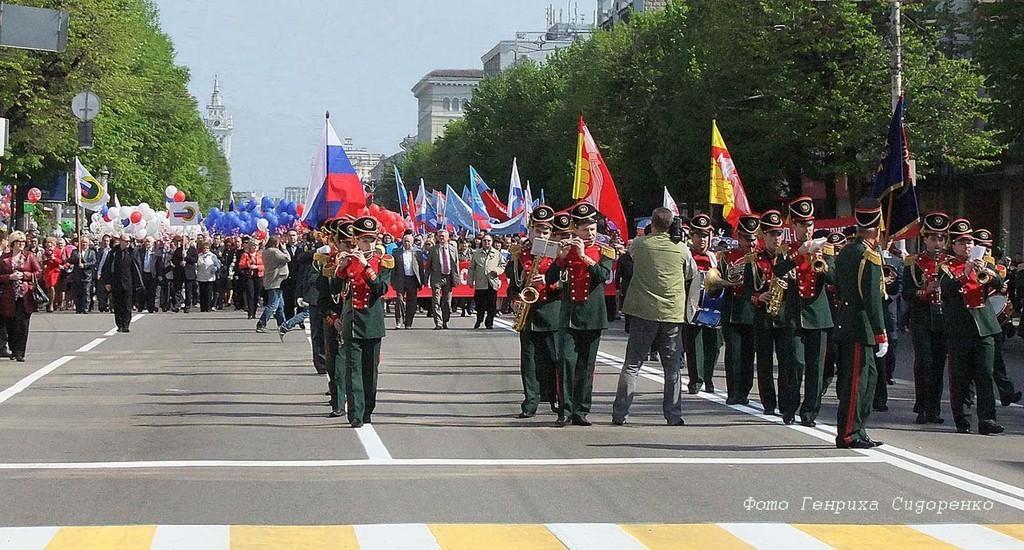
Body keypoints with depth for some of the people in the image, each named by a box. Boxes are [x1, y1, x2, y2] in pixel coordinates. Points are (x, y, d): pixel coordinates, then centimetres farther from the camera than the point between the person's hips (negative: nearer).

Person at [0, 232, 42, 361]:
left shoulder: (29, 256, 7)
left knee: (23, 324, -10)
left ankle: (20, 353, -10)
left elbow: (39, 273, 4)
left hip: (25, 295, -1)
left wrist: (24, 275, -8)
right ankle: (13, 350, 22)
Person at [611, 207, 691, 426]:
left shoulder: (640, 244, -3)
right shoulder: (681, 248, -1)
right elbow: (692, 273, 15)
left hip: (643, 312, 0)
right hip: (673, 313, 0)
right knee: (673, 368, 8)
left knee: (632, 364, 4)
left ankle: (620, 413, 2)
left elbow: (630, 253, 20)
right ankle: (674, 415, 8)